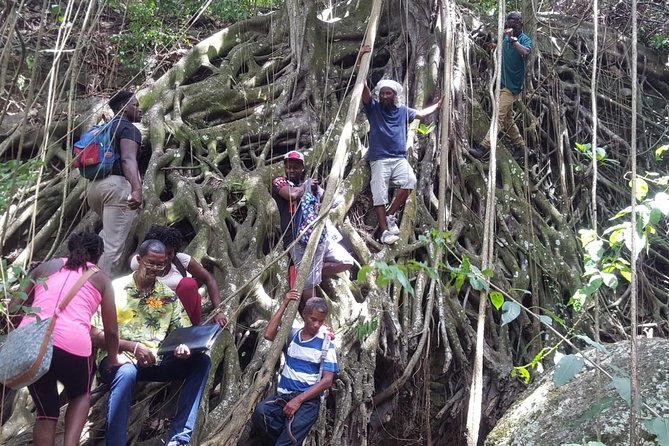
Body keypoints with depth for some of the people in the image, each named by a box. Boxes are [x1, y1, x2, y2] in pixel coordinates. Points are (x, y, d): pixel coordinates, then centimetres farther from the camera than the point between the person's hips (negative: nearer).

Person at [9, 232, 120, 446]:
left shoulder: (45, 267, 26)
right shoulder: (101, 278, 20)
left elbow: (13, 308, 18)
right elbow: (111, 330, 19)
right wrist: (113, 360, 35)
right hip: (72, 345, -2)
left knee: (46, 410, 22)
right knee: (80, 396, 28)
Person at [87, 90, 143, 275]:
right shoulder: (129, 129, -3)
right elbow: (128, 159, -23)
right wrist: (137, 188, -38)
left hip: (94, 186, 9)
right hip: (117, 186, -9)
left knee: (109, 232, 31)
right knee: (113, 246, -8)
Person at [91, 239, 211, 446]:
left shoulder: (168, 295, 9)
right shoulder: (115, 289, -4)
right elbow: (95, 334, -10)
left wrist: (184, 346, -18)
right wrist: (133, 347, -23)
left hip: (155, 362, 5)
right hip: (118, 359, -5)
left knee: (200, 361, -14)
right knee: (126, 372, -39)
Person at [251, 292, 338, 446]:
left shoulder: (326, 344, 2)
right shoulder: (291, 336, 9)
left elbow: (327, 380, -4)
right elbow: (269, 335, -10)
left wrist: (299, 399, -15)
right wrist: (284, 305, -7)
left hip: (308, 399, -4)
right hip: (283, 395, 4)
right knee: (260, 412, -29)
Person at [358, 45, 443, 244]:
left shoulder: (402, 111, 15)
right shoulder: (373, 107, 3)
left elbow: (421, 113, 32)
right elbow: (363, 85, -9)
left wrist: (438, 105, 32)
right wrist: (360, 60, -19)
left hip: (399, 158, 3)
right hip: (379, 158, -3)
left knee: (410, 181, -22)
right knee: (380, 195, -8)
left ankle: (390, 215, -5)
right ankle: (384, 231, -5)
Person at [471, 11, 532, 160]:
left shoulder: (525, 39, -9)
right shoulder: (505, 38, 10)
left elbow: (525, 52, -30)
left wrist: (512, 38, -24)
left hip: (512, 85, -8)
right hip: (502, 83, 8)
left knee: (499, 116, -13)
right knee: (508, 119, 14)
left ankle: (483, 148, -20)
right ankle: (519, 145, 25)